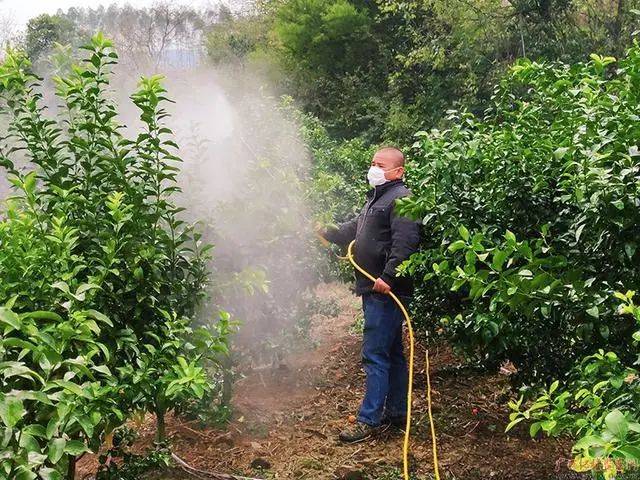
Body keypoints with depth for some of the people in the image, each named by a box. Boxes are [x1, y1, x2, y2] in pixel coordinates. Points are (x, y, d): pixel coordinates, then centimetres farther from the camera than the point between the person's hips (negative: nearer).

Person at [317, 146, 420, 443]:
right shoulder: (377, 198, 21)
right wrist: (326, 233, 21)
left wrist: (387, 277, -29)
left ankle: (370, 420, -2)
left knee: (375, 355, -8)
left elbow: (405, 242, -24)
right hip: (374, 290, 10)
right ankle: (396, 413, 25)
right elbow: (355, 229, 31)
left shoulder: (400, 198, -13)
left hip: (386, 292, -10)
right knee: (392, 353, 15)